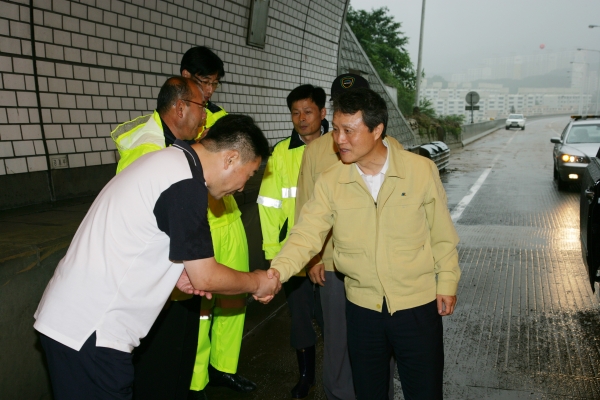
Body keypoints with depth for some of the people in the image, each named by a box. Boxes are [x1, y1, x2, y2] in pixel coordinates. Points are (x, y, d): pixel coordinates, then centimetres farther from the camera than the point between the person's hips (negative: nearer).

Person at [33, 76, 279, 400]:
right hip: (89, 329, -10)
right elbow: (206, 277, -14)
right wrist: (257, 283, 2)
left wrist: (174, 272, 9)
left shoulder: (168, 160, 11)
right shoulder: (186, 183, -19)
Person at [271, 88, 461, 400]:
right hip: (362, 307, 2)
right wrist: (277, 271, -30)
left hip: (418, 306, -2)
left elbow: (442, 234, -2)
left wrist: (447, 281, 1)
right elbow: (306, 234, -14)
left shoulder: (422, 170, -11)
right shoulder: (330, 182, -8)